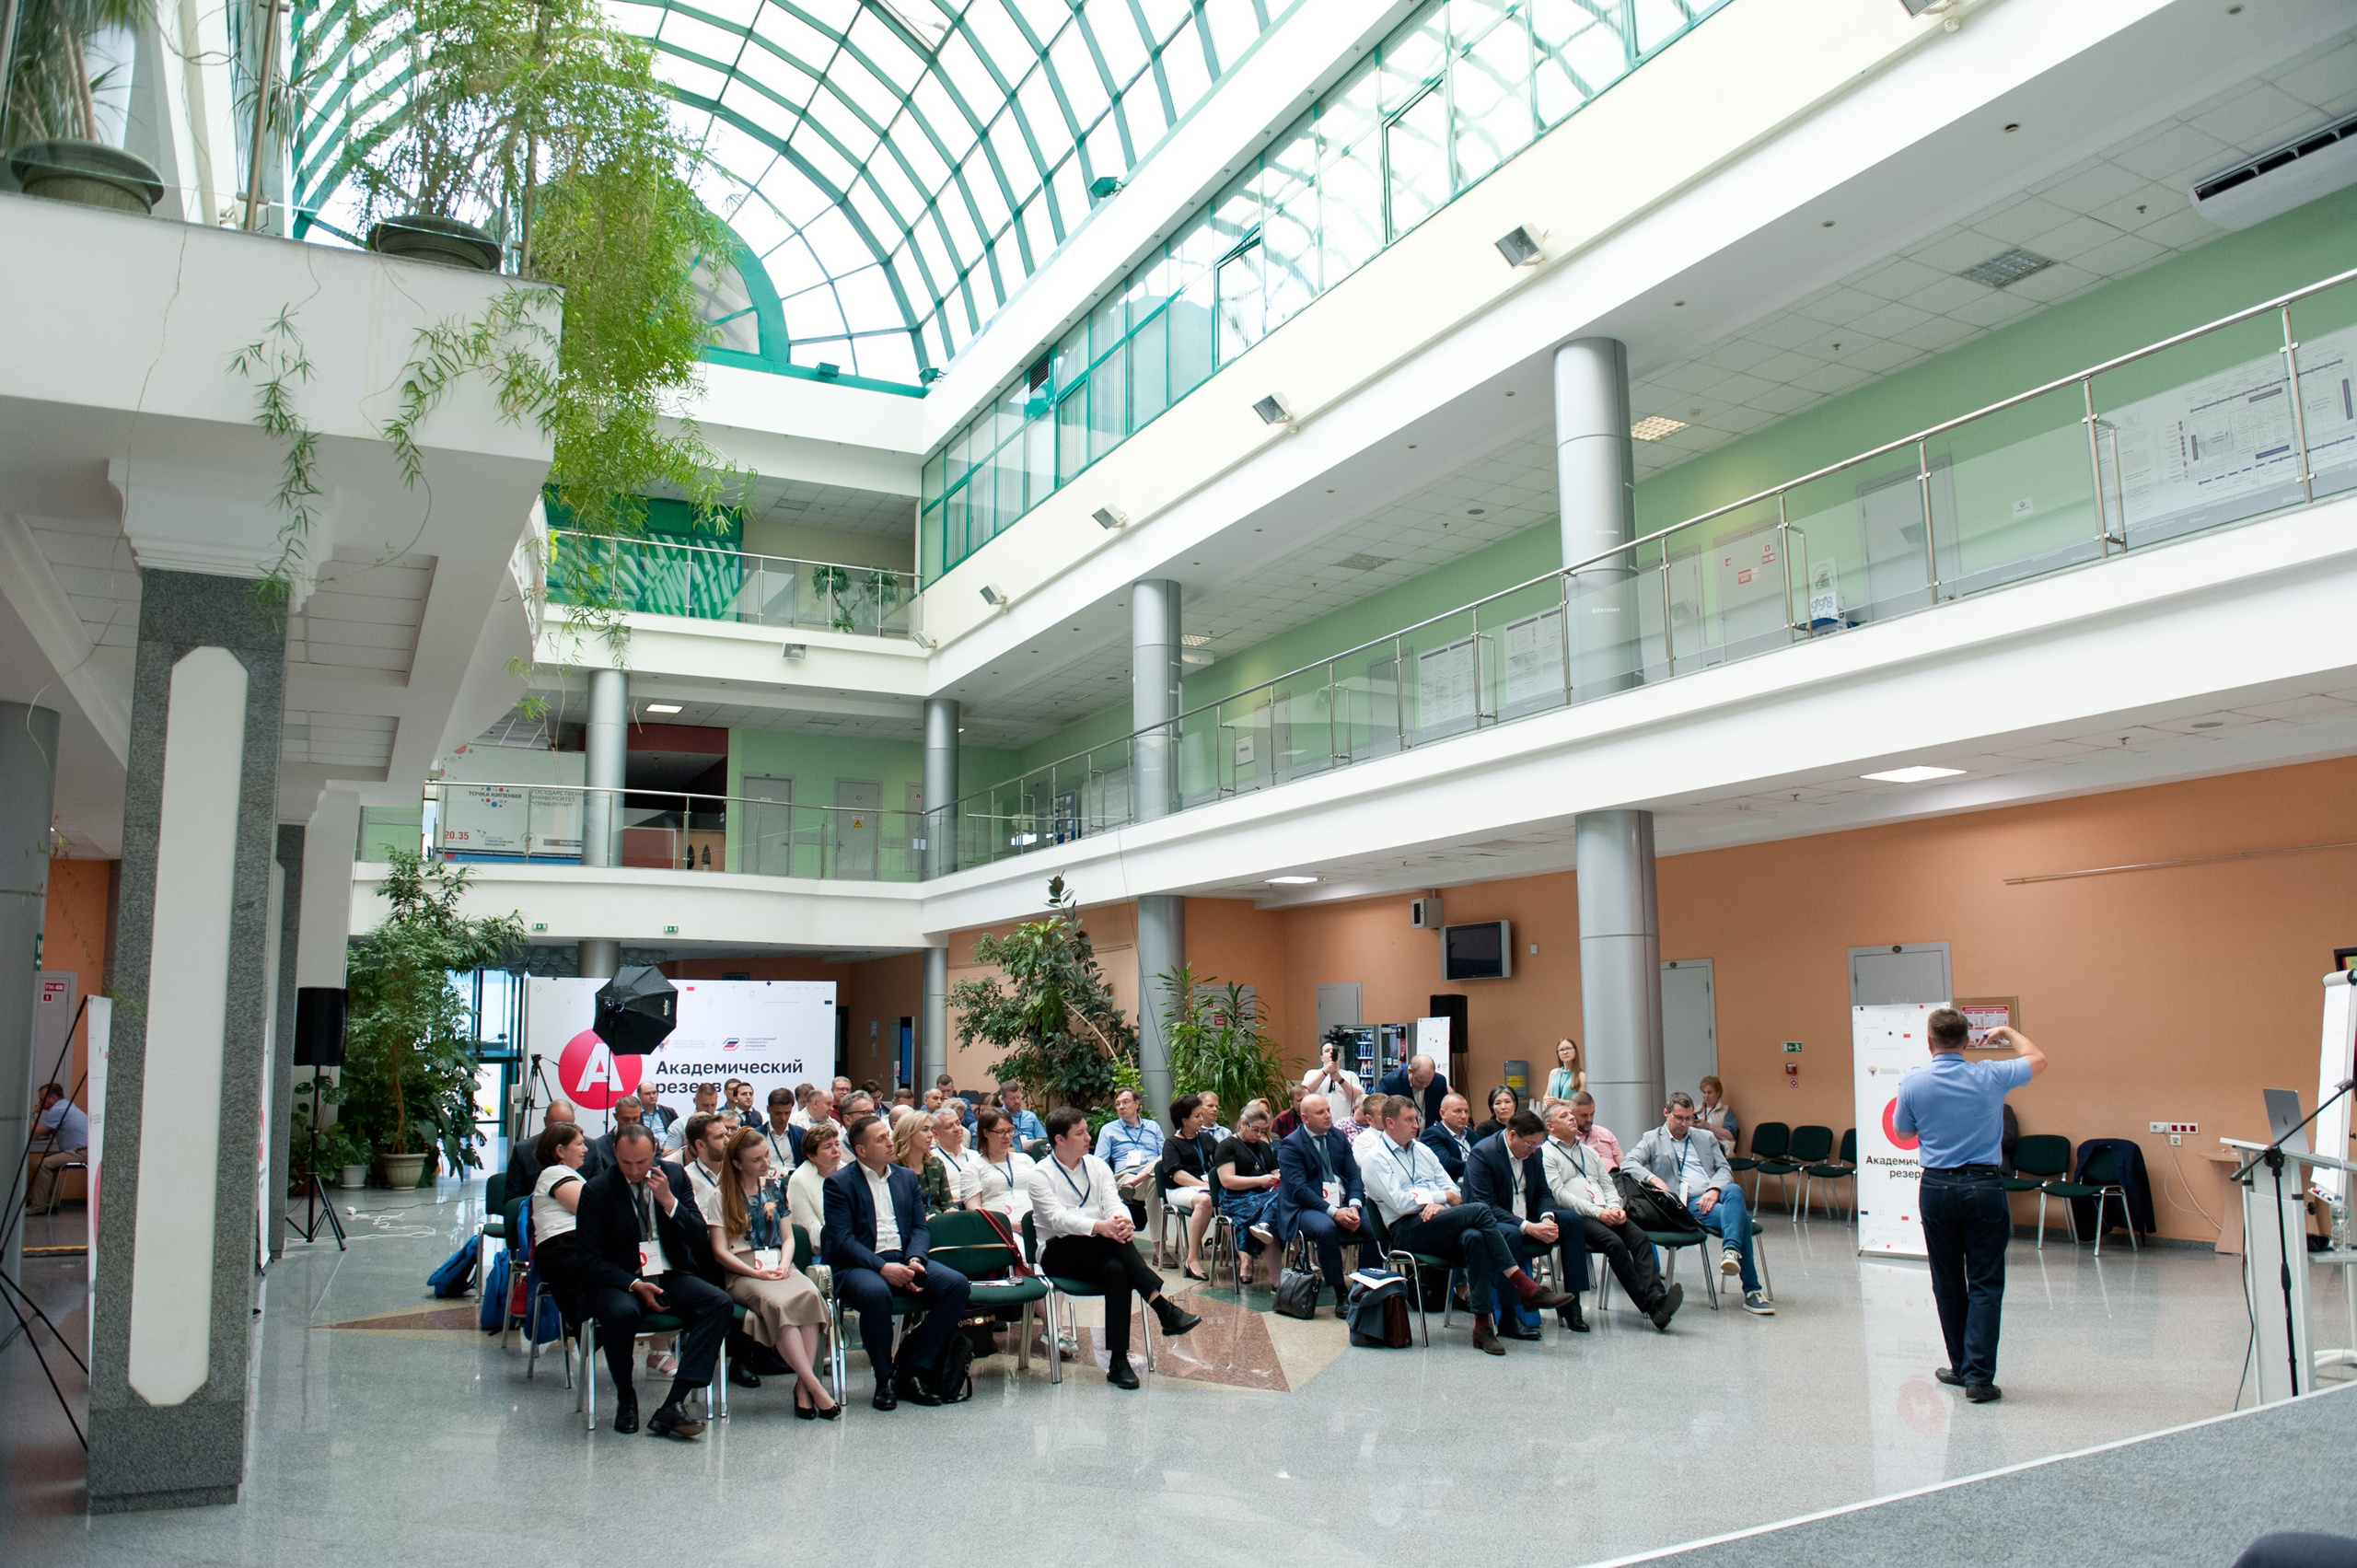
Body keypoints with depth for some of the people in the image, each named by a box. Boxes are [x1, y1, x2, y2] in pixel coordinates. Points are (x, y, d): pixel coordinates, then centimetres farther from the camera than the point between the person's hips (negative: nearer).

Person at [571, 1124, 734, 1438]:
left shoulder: (675, 1176, 2)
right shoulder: (597, 1190, -6)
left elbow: (700, 1240, 0)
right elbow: (591, 1260, -6)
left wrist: (669, 1201, -15)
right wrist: (634, 1285, -20)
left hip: (672, 1276, 3)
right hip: (622, 1280, -3)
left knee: (719, 1302, -25)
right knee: (620, 1312, -37)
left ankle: (673, 1404, -28)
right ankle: (625, 1399, -10)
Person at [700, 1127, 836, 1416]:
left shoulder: (775, 1188, 19)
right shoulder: (721, 1196, 7)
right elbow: (720, 1250, 0)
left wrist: (784, 1264, -5)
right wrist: (756, 1273, -12)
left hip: (778, 1266, 3)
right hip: (742, 1272, -3)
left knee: (810, 1294, -33)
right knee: (778, 1303, -37)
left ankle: (802, 1386, -34)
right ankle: (815, 1386, -36)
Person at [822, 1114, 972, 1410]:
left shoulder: (907, 1177, 17)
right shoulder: (839, 1183, 0)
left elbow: (920, 1228, 12)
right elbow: (842, 1240, -10)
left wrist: (915, 1260, -10)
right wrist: (882, 1268, -22)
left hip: (904, 1260, 5)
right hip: (860, 1264, -5)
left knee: (957, 1285, -19)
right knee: (876, 1293, -39)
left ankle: (910, 1369, -8)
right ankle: (885, 1378, -15)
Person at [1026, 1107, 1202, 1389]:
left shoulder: (1097, 1166, 13)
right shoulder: (1041, 1173, -2)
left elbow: (1113, 1203, -2)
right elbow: (1057, 1218, -19)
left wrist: (1123, 1222, -29)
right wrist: (1099, 1226, -37)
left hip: (1098, 1252, 4)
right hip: (1057, 1255, -4)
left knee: (1116, 1269, -34)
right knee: (1111, 1239, -34)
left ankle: (1118, 1361, -36)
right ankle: (1163, 1307, -39)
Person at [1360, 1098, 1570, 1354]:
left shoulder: (1421, 1150, 23)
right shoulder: (1376, 1159, 1)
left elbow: (1453, 1190, 16)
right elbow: (1400, 1203, -12)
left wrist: (1439, 1206, -7)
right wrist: (1444, 1196, -4)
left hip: (1437, 1224, 6)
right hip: (1408, 1230, -6)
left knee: (1474, 1237, -32)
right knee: (1480, 1210, -26)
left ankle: (1483, 1324, -32)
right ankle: (1526, 1287, -23)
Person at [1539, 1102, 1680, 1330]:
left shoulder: (1589, 1152, 28)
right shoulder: (1546, 1154, 4)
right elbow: (1559, 1195, -8)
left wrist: (1615, 1207, -1)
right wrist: (1598, 1212, -14)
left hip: (1606, 1213, 6)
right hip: (1576, 1217, -6)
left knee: (1640, 1238, -22)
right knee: (1614, 1243, -31)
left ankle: (1656, 1297, -38)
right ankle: (1647, 1303, -31)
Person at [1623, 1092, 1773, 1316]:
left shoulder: (1706, 1138, 27)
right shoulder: (1652, 1140, 14)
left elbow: (1724, 1169, 15)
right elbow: (1627, 1163, -1)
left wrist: (1714, 1190, -9)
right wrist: (1654, 1179, -20)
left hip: (1715, 1195, 4)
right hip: (1688, 1203, -4)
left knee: (1734, 1190, -36)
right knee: (1741, 1215, -31)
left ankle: (1731, 1251, -46)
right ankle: (1751, 1290, -33)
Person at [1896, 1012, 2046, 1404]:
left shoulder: (1913, 1084, -6)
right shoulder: (1990, 1077, -6)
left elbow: (1903, 1133, 9)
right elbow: (2037, 1059, 14)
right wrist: (2007, 1032, 30)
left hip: (1937, 1188, 1)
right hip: (1984, 1187, -1)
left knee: (1948, 1284, 13)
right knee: (1985, 1285, 2)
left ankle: (1962, 1368, 22)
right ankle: (1978, 1375, -5)